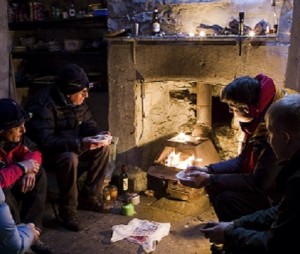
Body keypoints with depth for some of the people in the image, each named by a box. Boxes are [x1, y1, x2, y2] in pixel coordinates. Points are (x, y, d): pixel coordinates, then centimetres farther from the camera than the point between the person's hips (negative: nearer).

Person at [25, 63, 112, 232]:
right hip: (46, 153, -7)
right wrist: (79, 143, -42)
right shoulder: (44, 105, -28)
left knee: (103, 148, -12)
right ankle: (68, 211, -20)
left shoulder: (78, 102, -4)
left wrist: (100, 134, -16)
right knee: (70, 158, -37)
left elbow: (88, 124, 7)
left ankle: (89, 197, 0)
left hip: (73, 147, 8)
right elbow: (45, 142, -35)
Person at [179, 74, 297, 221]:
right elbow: (242, 161, 7)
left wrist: (210, 180, -23)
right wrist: (207, 170, -5)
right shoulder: (259, 122, -2)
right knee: (215, 187, 2)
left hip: (278, 198, -9)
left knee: (228, 198, -23)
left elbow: (258, 183, -27)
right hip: (264, 185, 9)